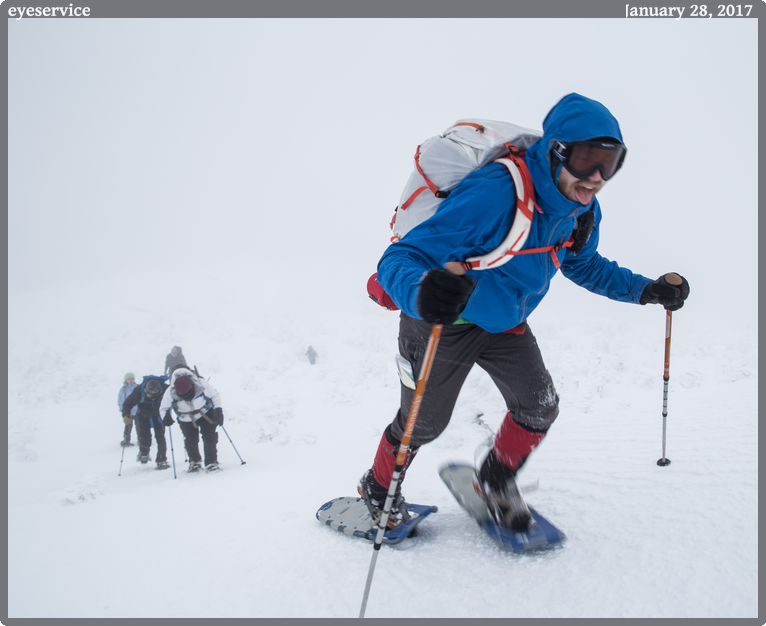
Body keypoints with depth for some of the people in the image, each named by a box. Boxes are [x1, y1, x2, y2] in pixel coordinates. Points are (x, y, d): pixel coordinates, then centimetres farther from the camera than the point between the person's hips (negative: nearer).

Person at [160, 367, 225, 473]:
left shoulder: (201, 384, -31)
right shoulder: (170, 392, -29)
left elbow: (214, 396, -13)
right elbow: (164, 408, -16)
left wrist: (218, 411, -19)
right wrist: (166, 417, -38)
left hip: (206, 413, -1)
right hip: (186, 419, 1)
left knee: (210, 437, -8)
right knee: (190, 440, 1)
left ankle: (211, 462, 3)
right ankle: (194, 461, 27)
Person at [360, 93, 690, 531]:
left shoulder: (582, 210, -11)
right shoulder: (494, 195, -38)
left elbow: (584, 265, 12)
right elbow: (400, 258, -41)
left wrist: (646, 289, 0)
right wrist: (421, 291, -64)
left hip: (504, 322, 6)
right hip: (444, 322, -6)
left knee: (540, 408, 2)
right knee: (424, 422, 9)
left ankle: (497, 479, 32)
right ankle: (378, 490, 39)